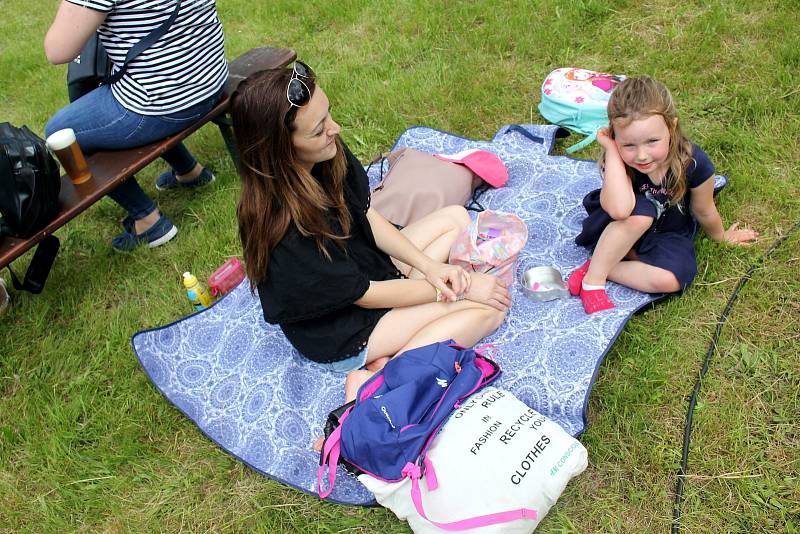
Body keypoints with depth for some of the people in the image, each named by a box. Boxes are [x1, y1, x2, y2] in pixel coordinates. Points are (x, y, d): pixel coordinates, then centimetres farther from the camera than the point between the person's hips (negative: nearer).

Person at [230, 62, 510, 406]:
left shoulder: (329, 154, -16)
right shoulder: (283, 228, -36)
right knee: (488, 309, -12)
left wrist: (429, 266, -11)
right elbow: (366, 295, -24)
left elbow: (368, 216, 0)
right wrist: (453, 288, -16)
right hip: (339, 338, -8)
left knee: (455, 217, 10)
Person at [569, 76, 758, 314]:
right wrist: (611, 150, -42)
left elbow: (704, 211, -4)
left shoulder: (693, 162, -25)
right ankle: (593, 278, -25)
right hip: (620, 233, -1)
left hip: (667, 233, 2)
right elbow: (619, 209, -48)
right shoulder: (617, 160, -27)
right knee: (641, 210, -37)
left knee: (669, 280, -30)